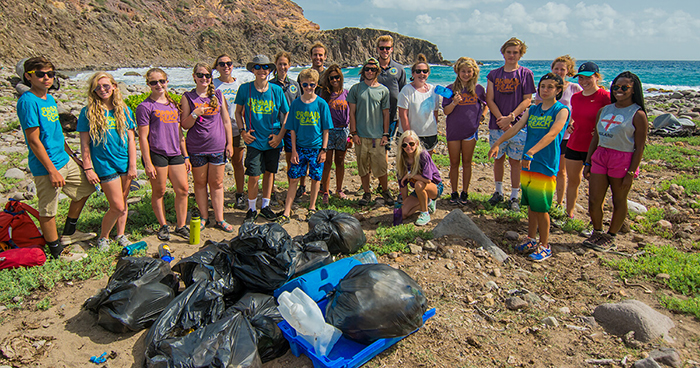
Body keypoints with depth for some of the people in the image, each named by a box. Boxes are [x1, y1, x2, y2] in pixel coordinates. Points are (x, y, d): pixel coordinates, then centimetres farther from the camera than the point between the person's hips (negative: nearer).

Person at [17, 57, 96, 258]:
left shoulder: (50, 99, 10)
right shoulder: (28, 101, -17)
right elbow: (34, 141, -19)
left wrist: (73, 156, 22)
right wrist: (52, 171, -19)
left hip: (64, 159, 10)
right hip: (46, 167, -9)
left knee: (83, 189, 22)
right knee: (48, 211, 3)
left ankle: (68, 234, 36)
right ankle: (56, 250, 19)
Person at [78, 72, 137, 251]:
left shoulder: (124, 110, 6)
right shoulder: (88, 112, -3)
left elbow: (131, 140, 6)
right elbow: (85, 144, -2)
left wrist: (132, 165, 1)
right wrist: (88, 169, -6)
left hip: (125, 163, 4)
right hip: (105, 165, -3)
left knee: (123, 202, 13)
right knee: (117, 207, -4)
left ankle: (121, 235, 31)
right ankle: (103, 238, 19)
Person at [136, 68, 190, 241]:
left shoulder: (173, 104, 15)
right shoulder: (145, 107, -3)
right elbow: (143, 137, -6)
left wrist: (185, 156, 17)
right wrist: (147, 163, -10)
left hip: (175, 153, 5)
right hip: (156, 154, -5)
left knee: (183, 189, 3)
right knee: (159, 192, 5)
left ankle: (181, 226, 16)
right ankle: (163, 226, 20)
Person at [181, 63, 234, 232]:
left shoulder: (218, 95, 6)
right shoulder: (188, 97, 1)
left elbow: (226, 121, 10)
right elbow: (184, 125, 0)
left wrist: (230, 143, 6)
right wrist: (195, 114, -18)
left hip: (218, 146, 1)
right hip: (196, 147, -1)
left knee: (217, 183, 7)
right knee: (200, 183, 9)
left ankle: (219, 219, 15)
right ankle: (204, 217, 24)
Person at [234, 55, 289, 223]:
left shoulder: (277, 90, -1)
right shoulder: (245, 89, -2)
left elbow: (286, 114, 6)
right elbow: (238, 112, 11)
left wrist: (280, 135, -2)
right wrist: (242, 131, -1)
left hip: (272, 140, 2)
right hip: (254, 140, -1)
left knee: (269, 172, 11)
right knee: (253, 176, -5)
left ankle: (265, 206, 27)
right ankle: (252, 209, 13)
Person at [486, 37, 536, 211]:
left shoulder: (525, 73, 2)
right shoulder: (494, 74, 9)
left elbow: (527, 100, -3)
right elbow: (489, 99, 3)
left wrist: (511, 117, -15)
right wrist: (501, 119, -10)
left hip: (518, 125, -2)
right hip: (497, 125, 2)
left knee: (515, 161, 3)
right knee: (498, 159, 10)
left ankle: (514, 196, 13)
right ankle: (498, 192, 26)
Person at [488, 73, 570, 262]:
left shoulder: (561, 110, -7)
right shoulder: (533, 109, 12)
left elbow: (552, 134, -21)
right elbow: (516, 128, 7)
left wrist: (531, 152, -33)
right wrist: (497, 143, -4)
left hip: (546, 165, -5)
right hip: (528, 163, 6)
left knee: (541, 207, -1)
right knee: (531, 204, 14)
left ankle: (544, 246, 13)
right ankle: (531, 239, 28)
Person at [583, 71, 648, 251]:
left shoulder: (638, 115, -6)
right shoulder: (604, 110, 10)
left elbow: (640, 147, -8)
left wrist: (631, 172, -13)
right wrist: (587, 162, 12)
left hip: (623, 159, -5)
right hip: (600, 156, 5)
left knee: (619, 201, 9)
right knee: (593, 201, 4)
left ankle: (610, 237, 25)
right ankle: (597, 232, 27)